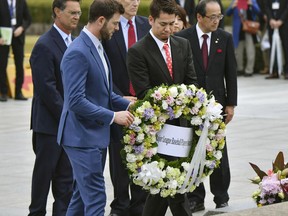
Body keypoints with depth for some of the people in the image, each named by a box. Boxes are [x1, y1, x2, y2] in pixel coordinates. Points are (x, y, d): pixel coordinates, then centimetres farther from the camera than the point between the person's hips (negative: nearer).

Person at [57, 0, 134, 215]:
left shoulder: (97, 47, 11)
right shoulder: (78, 53, -20)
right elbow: (76, 101, -24)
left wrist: (127, 104, 6)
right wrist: (113, 116, -19)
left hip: (96, 135, 10)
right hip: (83, 137, -10)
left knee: (83, 196, 16)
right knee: (95, 198, -9)